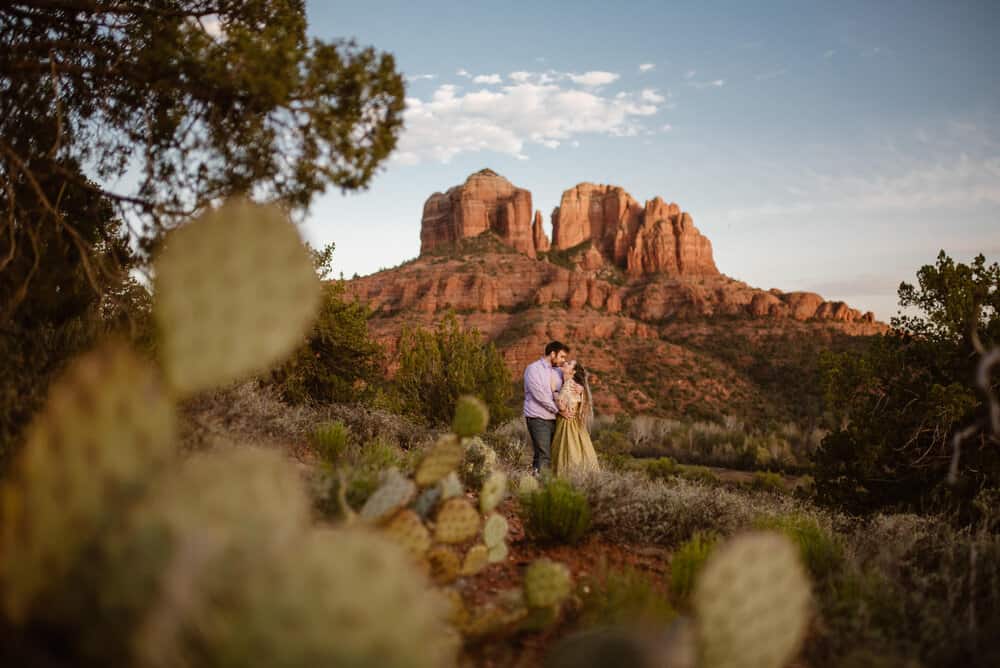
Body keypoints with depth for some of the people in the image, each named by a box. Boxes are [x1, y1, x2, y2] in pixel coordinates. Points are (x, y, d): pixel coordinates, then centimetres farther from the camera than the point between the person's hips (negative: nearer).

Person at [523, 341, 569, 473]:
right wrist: (558, 410, -9)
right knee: (543, 456, -12)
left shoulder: (558, 371, 15)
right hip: (538, 418, -7)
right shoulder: (533, 369, -6)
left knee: (551, 455, 5)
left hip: (553, 418, 7)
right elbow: (540, 395, -13)